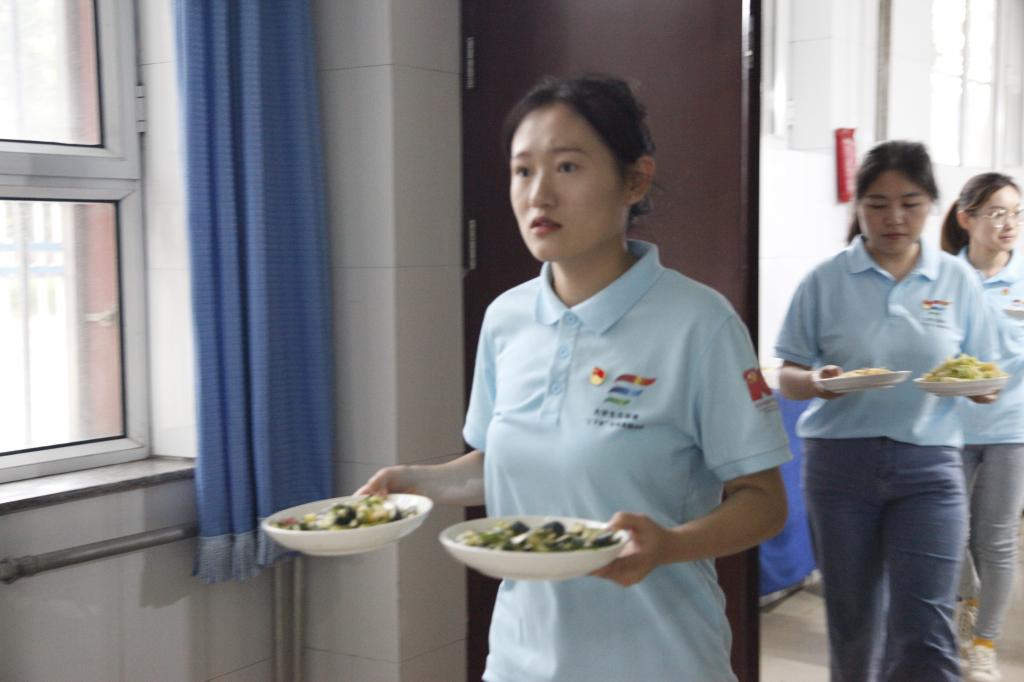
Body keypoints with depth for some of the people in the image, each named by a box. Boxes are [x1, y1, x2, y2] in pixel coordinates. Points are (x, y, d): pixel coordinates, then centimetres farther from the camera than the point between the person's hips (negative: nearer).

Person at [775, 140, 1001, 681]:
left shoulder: (957, 280, 4)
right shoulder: (826, 281, -1)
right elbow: (788, 377, 2)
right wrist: (815, 383, -21)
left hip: (927, 465, 0)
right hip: (841, 460, 0)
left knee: (925, 633, -6)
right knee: (854, 623, 12)